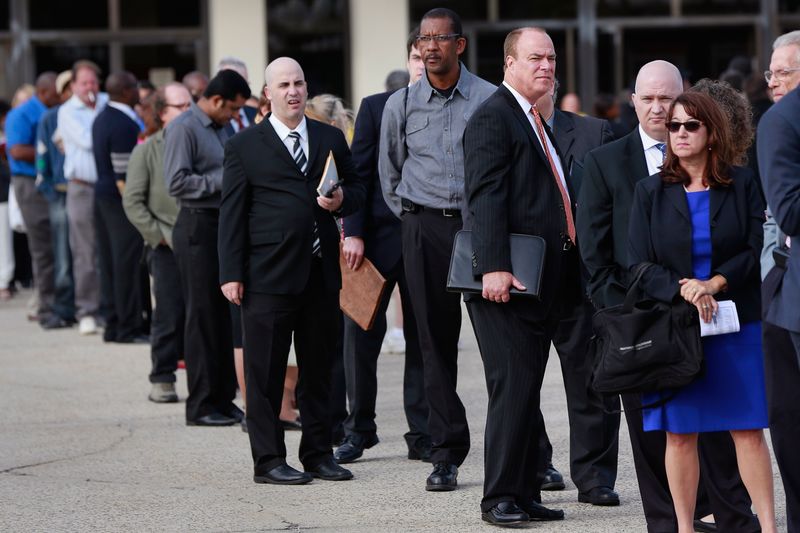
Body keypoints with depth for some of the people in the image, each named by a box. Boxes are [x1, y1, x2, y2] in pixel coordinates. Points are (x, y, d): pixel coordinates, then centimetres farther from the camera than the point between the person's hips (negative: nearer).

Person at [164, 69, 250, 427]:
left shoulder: (220, 129, 18)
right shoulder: (184, 129, -10)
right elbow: (176, 182, -19)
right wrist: (223, 180, -17)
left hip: (224, 226, 9)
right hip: (198, 226, -9)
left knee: (226, 315, 10)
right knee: (203, 316, -5)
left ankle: (223, 398, 17)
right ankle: (201, 406, 0)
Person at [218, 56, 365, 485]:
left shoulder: (331, 139, 14)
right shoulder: (244, 146, 3)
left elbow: (356, 188, 20)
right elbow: (232, 213, 0)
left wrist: (342, 199, -5)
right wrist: (231, 274, -7)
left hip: (321, 271, 4)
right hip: (268, 274, -4)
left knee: (319, 368, 10)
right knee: (265, 371, -2)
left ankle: (318, 453, 19)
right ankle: (268, 460, 4)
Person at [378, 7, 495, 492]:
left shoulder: (489, 99, -1)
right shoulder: (401, 105, 6)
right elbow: (390, 172, 18)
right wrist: (411, 219, 13)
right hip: (424, 229, 2)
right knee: (436, 341, 2)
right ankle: (447, 454, 6)